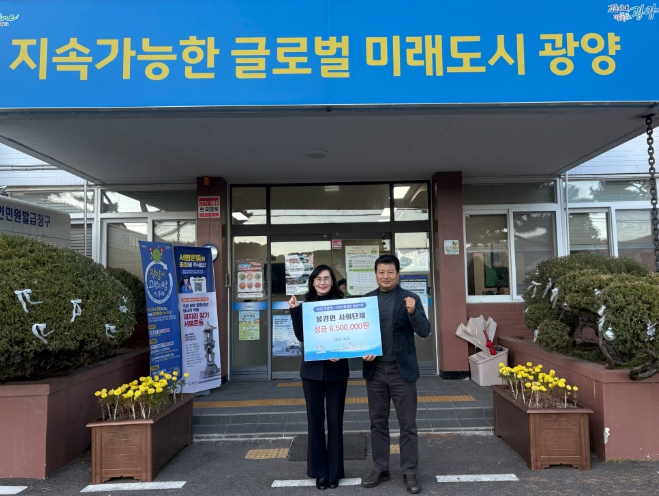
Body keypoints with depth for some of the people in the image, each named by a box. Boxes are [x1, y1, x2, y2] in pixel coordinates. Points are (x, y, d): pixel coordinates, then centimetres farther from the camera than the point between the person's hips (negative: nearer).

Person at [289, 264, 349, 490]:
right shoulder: (306, 305, 3)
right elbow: (301, 336, -4)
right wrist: (295, 310, -13)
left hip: (337, 369, -1)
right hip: (312, 369, 2)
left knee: (335, 419, 6)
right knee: (315, 419, 7)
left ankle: (334, 471, 20)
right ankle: (319, 471, 21)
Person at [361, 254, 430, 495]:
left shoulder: (410, 298, -4)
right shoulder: (366, 299, 4)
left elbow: (424, 332, -11)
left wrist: (413, 312, -29)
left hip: (402, 370, -3)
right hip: (375, 370, 3)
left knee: (408, 424, 6)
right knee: (378, 423, 13)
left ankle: (410, 473, 19)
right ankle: (380, 469, 26)